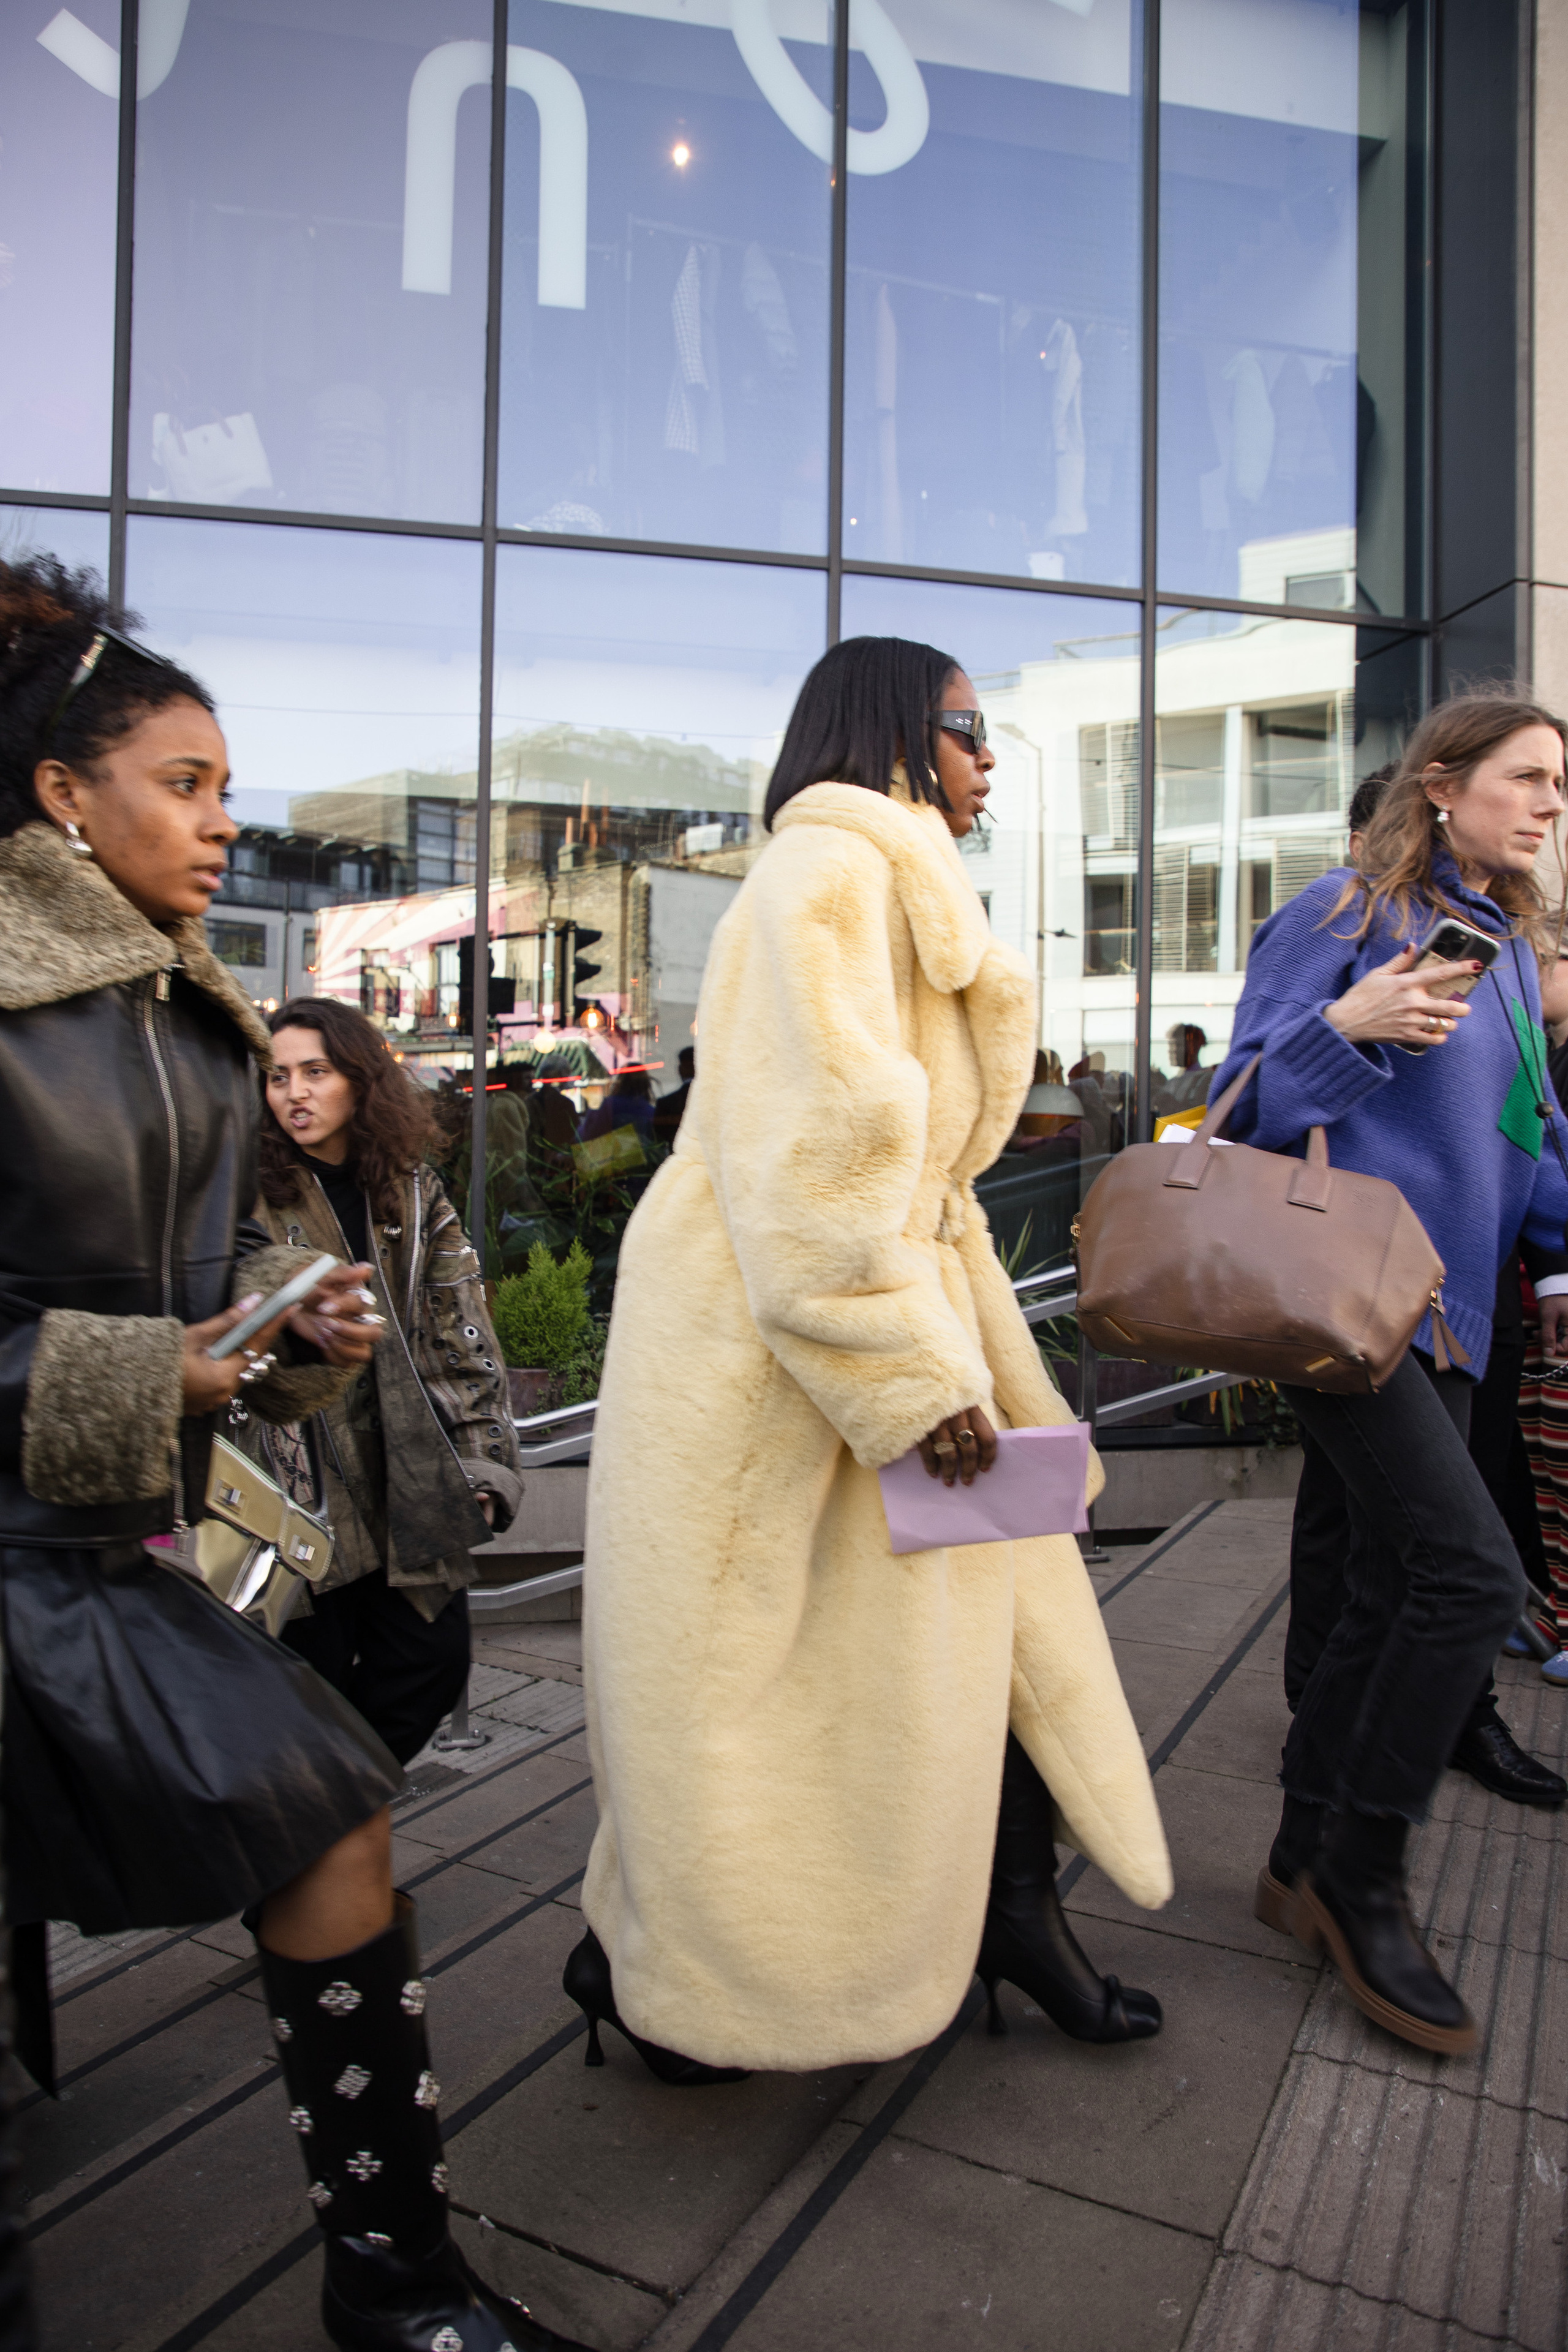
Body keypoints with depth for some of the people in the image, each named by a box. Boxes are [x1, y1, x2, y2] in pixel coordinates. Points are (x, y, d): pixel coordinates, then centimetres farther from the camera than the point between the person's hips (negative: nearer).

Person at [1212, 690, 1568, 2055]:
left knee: (1396, 1593, 10)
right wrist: (1347, 1026, -23)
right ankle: (1360, 1875, 3)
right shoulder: (1346, 914, -4)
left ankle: (1307, 1864, 25)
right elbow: (1246, 1097, -8)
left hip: (1445, 1312, 8)